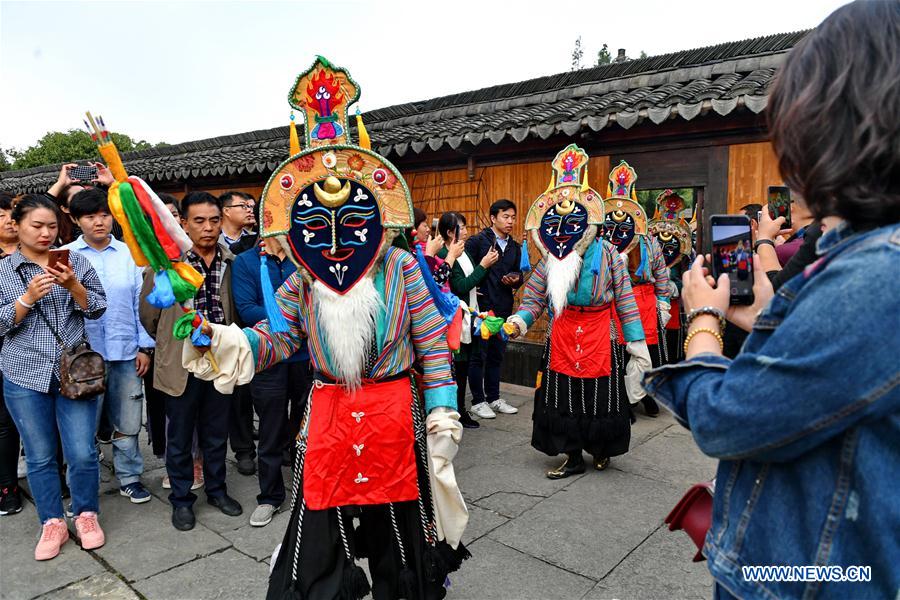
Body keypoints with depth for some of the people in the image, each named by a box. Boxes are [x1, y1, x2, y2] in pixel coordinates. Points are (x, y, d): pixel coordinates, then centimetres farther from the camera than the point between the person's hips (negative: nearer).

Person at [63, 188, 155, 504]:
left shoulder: (129, 254, 4)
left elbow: (141, 302, 5)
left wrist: (145, 347, 2)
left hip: (126, 352, 1)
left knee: (128, 423, 10)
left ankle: (130, 478, 27)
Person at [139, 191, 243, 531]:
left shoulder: (231, 262, 0)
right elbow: (148, 312, 2)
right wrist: (169, 344, 8)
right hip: (182, 363, -2)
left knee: (216, 433, 16)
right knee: (180, 436, 11)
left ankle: (216, 489, 35)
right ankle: (181, 499, 29)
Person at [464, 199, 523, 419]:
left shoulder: (515, 247, 12)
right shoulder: (477, 241, -8)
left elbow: (519, 274, 19)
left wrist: (516, 280, -2)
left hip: (504, 308, 6)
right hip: (482, 307, -6)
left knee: (497, 354, 15)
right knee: (478, 355, 2)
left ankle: (494, 397, 27)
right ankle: (478, 401, 13)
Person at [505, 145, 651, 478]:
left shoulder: (607, 253, -6)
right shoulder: (550, 259, 2)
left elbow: (625, 298, -3)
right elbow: (533, 298, 2)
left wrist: (637, 341, -4)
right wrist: (520, 320, -19)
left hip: (598, 336, -2)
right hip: (561, 336, 3)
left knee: (599, 395, 8)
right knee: (563, 396, 7)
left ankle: (601, 448, 34)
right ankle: (573, 456, 24)